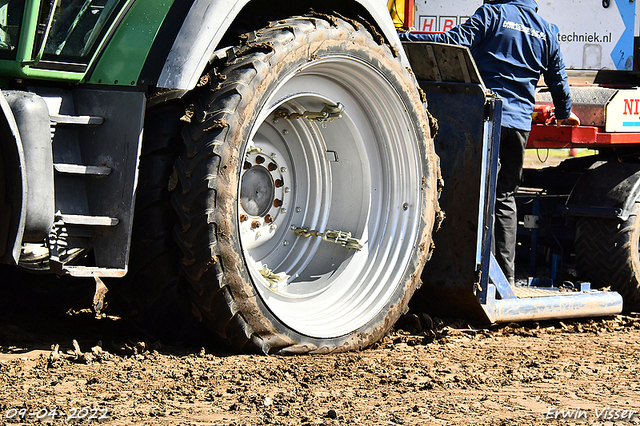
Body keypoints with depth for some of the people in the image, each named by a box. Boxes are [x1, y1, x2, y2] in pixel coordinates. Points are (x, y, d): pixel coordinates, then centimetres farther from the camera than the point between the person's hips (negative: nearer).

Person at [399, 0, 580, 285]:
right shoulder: (546, 30, 16)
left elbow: (455, 42, -12)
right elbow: (558, 78, 26)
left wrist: (399, 38, -13)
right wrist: (565, 114, 45)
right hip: (521, 121, 5)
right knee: (505, 197, 11)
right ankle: (507, 277, 9)